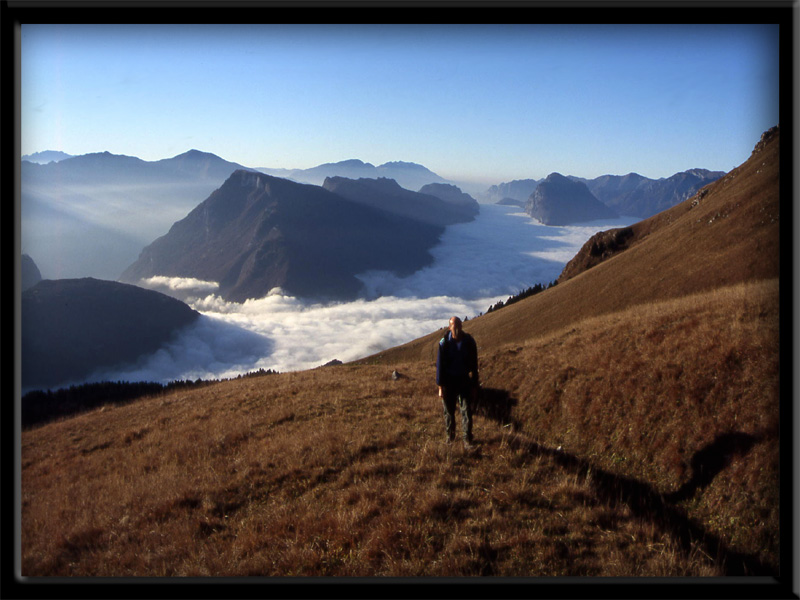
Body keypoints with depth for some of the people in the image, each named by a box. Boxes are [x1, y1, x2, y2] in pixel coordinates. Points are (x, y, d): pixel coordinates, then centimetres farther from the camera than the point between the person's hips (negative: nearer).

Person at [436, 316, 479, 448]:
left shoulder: (469, 341, -9)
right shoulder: (444, 342, -11)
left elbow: (474, 365, -1)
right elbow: (440, 365, -6)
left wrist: (474, 386, -1)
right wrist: (440, 386, -8)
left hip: (464, 380, 0)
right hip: (448, 380, 0)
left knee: (466, 410, -3)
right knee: (449, 410, 10)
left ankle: (467, 439, 3)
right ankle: (450, 436, 27)